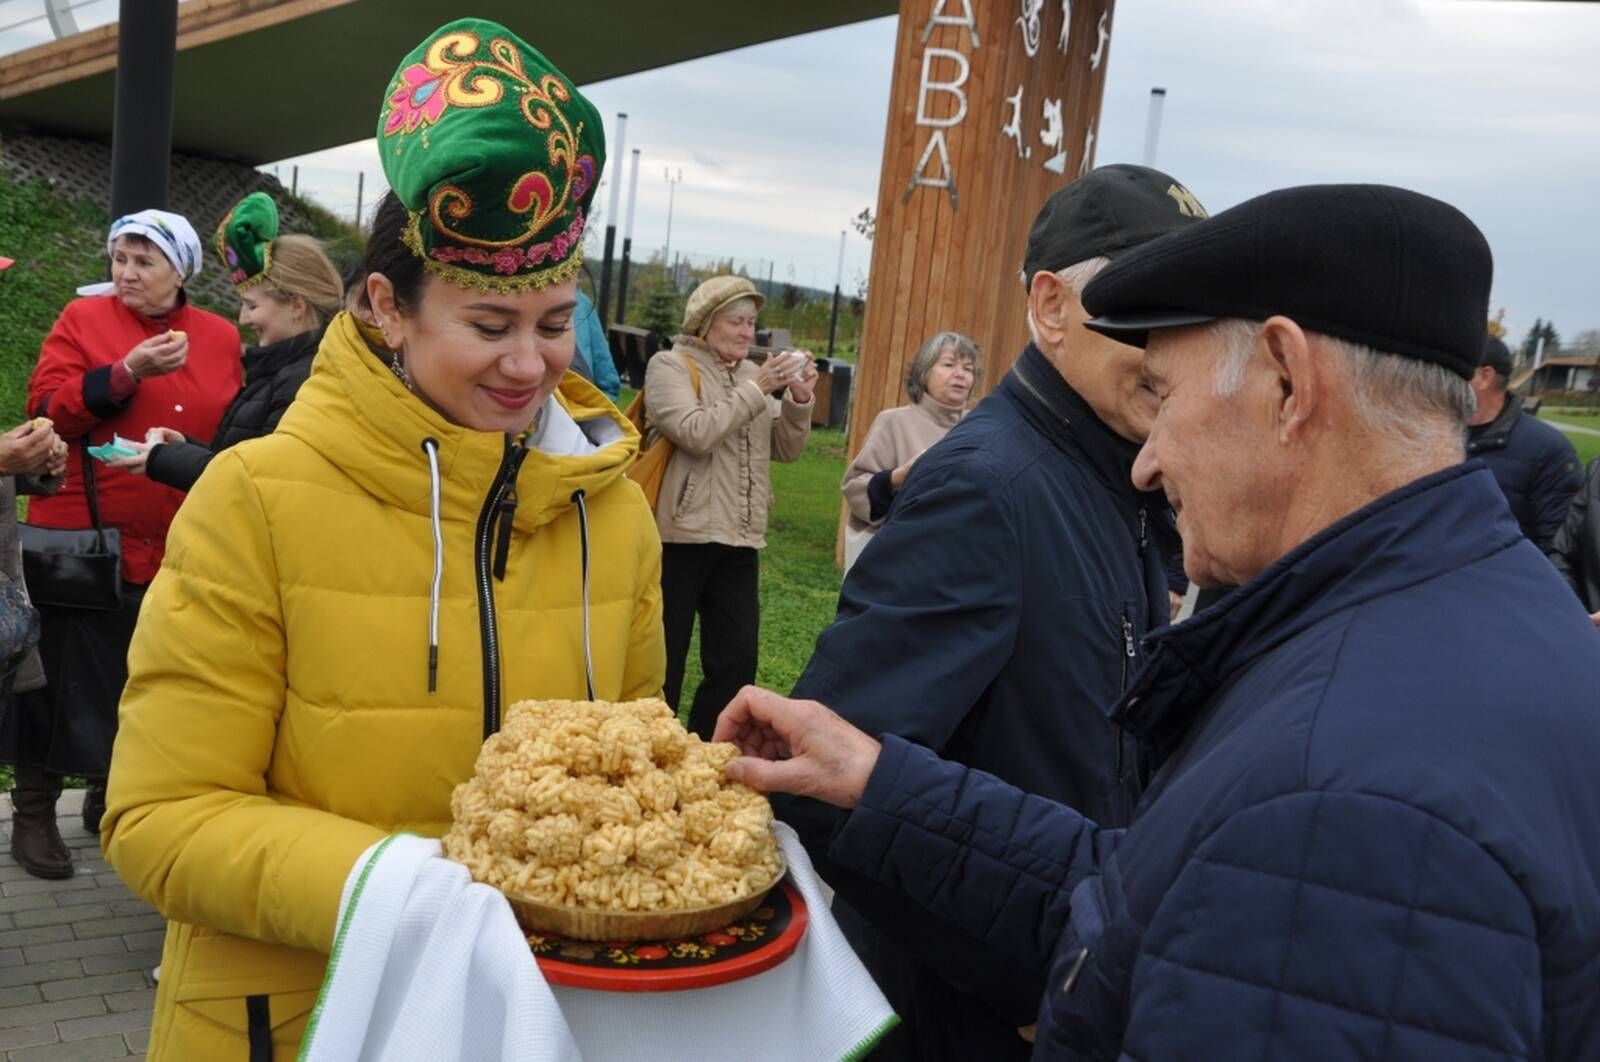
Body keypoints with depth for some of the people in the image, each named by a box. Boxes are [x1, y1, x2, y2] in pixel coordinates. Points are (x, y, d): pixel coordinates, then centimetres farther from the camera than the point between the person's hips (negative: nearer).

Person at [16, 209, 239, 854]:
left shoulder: (221, 338, 8)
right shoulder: (83, 319, 2)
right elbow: (46, 409, -9)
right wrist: (127, 373, -19)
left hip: (177, 549, 3)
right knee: (68, 677, 7)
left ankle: (107, 796, 31)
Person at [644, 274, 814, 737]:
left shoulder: (752, 374, 13)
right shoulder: (670, 366, -4)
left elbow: (787, 449, 10)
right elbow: (695, 433, -20)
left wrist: (798, 399, -6)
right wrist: (756, 390, -16)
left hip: (738, 541, 6)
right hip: (680, 537, -6)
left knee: (737, 661, 9)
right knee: (662, 662, 2)